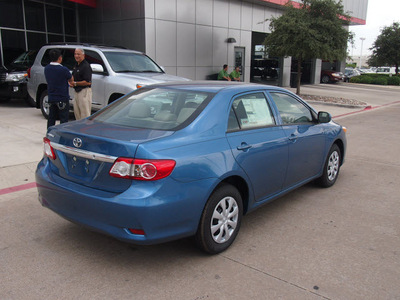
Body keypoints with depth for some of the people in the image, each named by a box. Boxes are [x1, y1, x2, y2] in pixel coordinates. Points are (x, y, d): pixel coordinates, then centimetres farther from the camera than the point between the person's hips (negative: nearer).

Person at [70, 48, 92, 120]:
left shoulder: (86, 66, -14)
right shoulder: (76, 65, 15)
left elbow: (88, 82, -21)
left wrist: (75, 83, -16)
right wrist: (71, 82, 5)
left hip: (84, 91, -10)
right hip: (77, 91, 10)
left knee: (85, 114, -6)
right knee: (76, 112, 15)